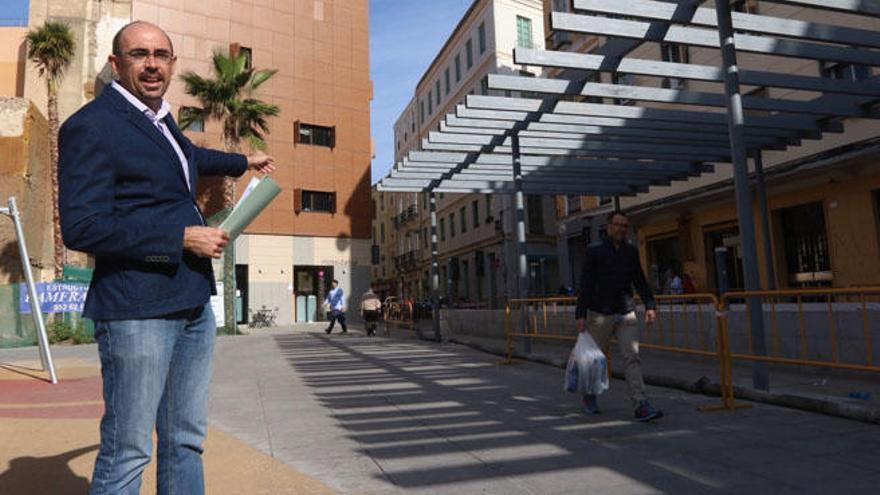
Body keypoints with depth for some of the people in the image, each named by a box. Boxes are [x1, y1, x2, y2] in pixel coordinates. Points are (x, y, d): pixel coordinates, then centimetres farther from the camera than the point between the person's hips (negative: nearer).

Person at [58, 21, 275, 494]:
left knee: (185, 442, 14)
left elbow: (188, 157, 40)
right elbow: (80, 227, -17)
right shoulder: (92, 125, -9)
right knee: (127, 451, 1)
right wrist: (182, 239, -17)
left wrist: (243, 161, 54)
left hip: (194, 303, 8)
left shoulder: (161, 120, 17)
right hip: (137, 310, -8)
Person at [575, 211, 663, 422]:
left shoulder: (631, 252, 11)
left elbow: (640, 281, 16)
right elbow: (585, 284, -7)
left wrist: (650, 305, 5)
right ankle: (589, 396, 31)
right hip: (600, 313, -3)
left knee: (632, 356, -7)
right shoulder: (595, 250, -3)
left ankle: (640, 405, -8)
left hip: (626, 313, 3)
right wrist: (581, 314, -12)